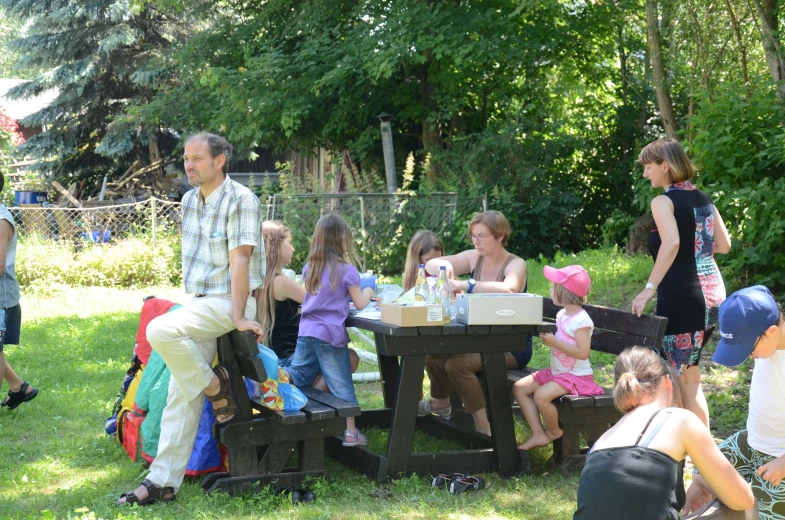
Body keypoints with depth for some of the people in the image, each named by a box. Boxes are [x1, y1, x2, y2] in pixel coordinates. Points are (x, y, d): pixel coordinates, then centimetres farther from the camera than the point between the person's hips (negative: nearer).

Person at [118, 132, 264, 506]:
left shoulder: (240, 199, -13)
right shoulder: (189, 201, 12)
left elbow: (239, 260, -18)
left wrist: (238, 317, -21)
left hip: (229, 302, -7)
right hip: (199, 304, 7)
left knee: (159, 331, -29)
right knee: (181, 395, 1)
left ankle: (216, 386, -8)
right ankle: (163, 481, 2)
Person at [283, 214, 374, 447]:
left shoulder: (310, 268, 11)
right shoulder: (347, 270, -7)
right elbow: (360, 303, -3)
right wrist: (367, 292, 17)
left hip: (306, 332, 4)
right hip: (331, 335, -4)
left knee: (298, 376, 11)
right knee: (341, 384, 3)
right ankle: (350, 432, 6)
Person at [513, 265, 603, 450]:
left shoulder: (581, 320, -20)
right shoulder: (562, 315, 8)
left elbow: (582, 353, -25)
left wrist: (555, 342, -24)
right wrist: (548, 337, 1)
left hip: (576, 375, -10)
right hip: (556, 372, 10)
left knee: (541, 395, -29)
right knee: (519, 387, 0)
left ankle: (553, 431, 0)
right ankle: (538, 435, -2)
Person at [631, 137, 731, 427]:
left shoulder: (663, 202, -9)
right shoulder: (702, 199, 13)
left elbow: (671, 243, -26)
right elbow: (724, 245, 16)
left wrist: (650, 288, -26)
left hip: (682, 296, -8)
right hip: (713, 293, 8)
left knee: (684, 380, 1)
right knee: (686, 373, 18)